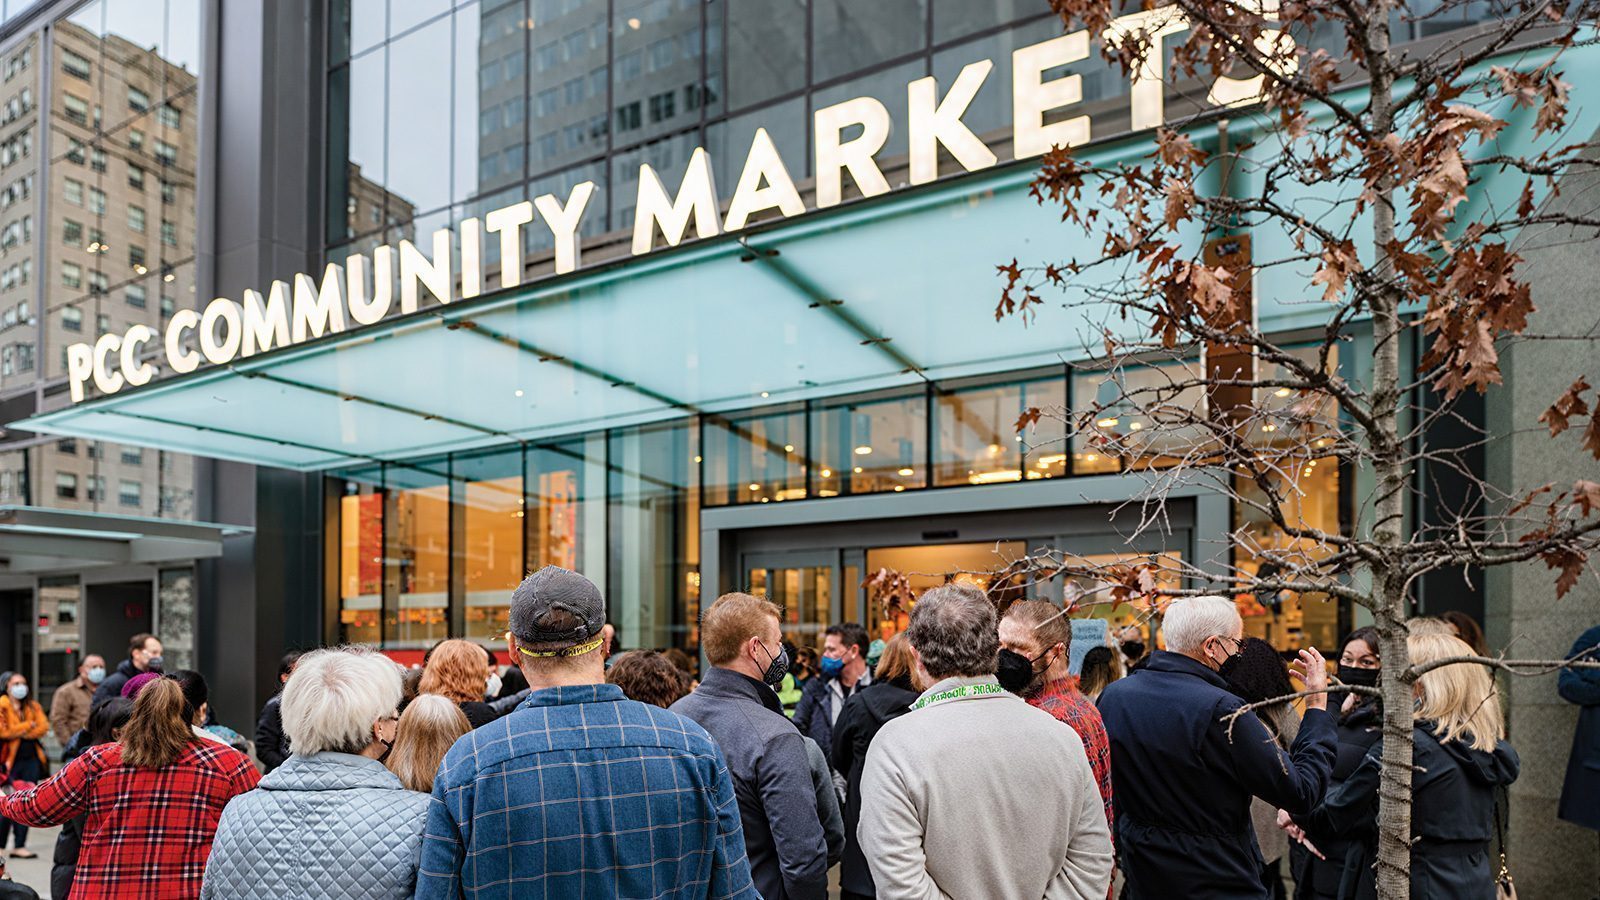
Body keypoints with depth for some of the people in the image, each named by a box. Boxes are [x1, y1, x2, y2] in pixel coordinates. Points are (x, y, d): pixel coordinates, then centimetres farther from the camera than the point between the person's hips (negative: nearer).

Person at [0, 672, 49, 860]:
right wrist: (29, 725, -6)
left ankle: (19, 846, 6)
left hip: (31, 759, 5)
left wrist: (18, 732, -8)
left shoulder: (33, 706, 15)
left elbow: (44, 727, 2)